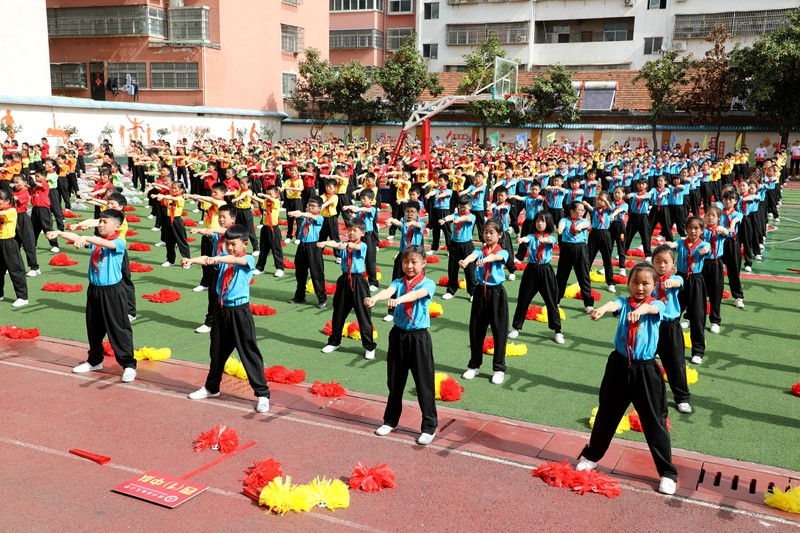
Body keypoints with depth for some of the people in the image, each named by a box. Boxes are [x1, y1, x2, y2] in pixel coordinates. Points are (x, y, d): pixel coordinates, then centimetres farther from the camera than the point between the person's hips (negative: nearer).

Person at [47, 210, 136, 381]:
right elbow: (77, 238, -4)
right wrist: (59, 233, -19)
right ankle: (95, 361, 35)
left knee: (119, 330, -3)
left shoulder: (119, 242, -12)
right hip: (94, 290, 7)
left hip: (112, 292, -7)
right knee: (93, 329, 19)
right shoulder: (94, 240, 8)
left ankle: (129, 365, 5)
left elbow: (105, 243, -32)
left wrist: (85, 238, -46)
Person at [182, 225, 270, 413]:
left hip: (240, 312, -6)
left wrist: (217, 259, -48)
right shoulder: (223, 258, 6)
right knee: (217, 351, 19)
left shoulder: (249, 259, -8)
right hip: (221, 310, 6)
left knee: (249, 353, -3)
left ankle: (262, 394, 4)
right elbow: (208, 260, -13)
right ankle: (211, 387, 37)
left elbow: (236, 259, -30)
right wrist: (191, 260, -34)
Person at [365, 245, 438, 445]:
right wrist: (374, 298, -42)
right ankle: (391, 420, 31)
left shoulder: (428, 284, -5)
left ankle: (429, 426, 13)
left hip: (419, 338, -4)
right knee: (395, 381, 15)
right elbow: (388, 291, -18)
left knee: (424, 384, 1)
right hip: (398, 335, 4)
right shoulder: (399, 282, 4)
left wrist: (399, 299, -48)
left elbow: (416, 294, -28)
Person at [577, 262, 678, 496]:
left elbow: (652, 308, -29)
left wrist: (640, 310, -53)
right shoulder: (624, 302, -1)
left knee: (654, 422, 4)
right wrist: (602, 309, -50)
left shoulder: (657, 305, -4)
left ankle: (667, 472, 18)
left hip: (645, 370, -2)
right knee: (607, 414, 17)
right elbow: (614, 305, -25)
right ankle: (591, 455, 36)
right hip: (619, 365, 2)